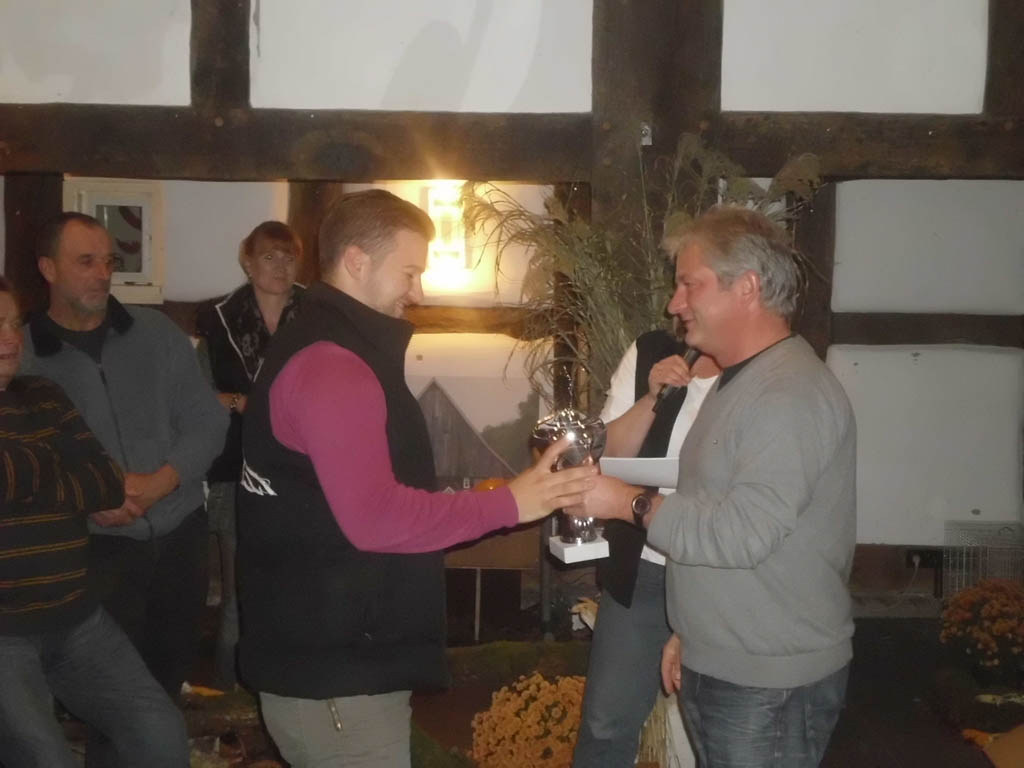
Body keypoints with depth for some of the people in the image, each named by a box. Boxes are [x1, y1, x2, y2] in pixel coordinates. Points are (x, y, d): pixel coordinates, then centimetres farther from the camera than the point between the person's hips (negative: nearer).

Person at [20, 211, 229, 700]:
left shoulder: (156, 333, 2)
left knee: (173, 666, 15)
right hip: (97, 546, -2)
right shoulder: (22, 355, -2)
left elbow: (207, 419, 0)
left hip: (179, 534, 2)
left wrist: (159, 483, -15)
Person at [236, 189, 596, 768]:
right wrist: (510, 504, -20)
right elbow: (376, 518, -27)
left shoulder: (333, 349, 16)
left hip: (338, 657, 11)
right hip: (335, 675, -11)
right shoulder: (330, 365, -20)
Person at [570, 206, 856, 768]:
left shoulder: (792, 394, -20)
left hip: (770, 685, -9)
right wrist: (690, 631, 18)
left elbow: (743, 531, -27)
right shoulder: (738, 383, 14)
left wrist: (630, 504, -18)